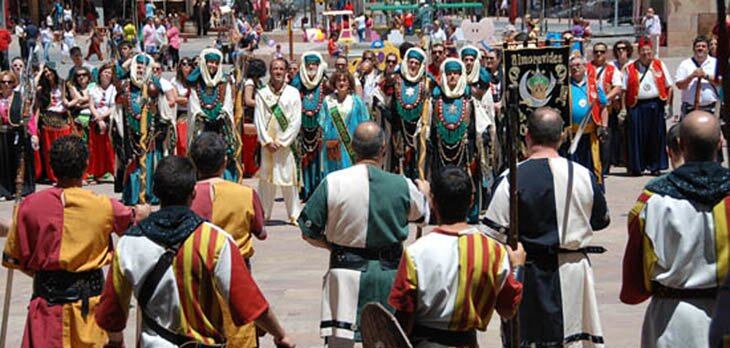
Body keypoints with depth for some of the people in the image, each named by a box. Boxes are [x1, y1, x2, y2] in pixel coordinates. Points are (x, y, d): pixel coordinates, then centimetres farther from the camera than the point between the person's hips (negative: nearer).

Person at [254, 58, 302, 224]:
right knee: (266, 179, 2)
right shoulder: (262, 94, 5)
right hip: (267, 143, 1)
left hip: (286, 143, -1)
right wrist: (267, 141, -8)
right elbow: (258, 120, 1)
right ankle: (263, 214, 9)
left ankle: (294, 214, 4)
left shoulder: (293, 93, 3)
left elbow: (296, 121, -1)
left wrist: (282, 141, -8)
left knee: (288, 179, -3)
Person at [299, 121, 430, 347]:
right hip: (389, 275, 1)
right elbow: (422, 216, 15)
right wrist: (423, 192, 37)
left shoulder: (333, 183, -12)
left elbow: (308, 232, -5)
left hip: (347, 272, -1)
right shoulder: (403, 186, -8)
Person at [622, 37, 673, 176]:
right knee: (637, 137, -2)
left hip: (655, 105, 1)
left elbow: (668, 86, 9)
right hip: (637, 106, -1)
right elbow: (623, 90, 2)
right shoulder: (629, 68, 6)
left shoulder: (660, 65, 9)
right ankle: (636, 167, 6)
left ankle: (655, 166, 13)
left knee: (656, 137, 3)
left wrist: (667, 102, -1)